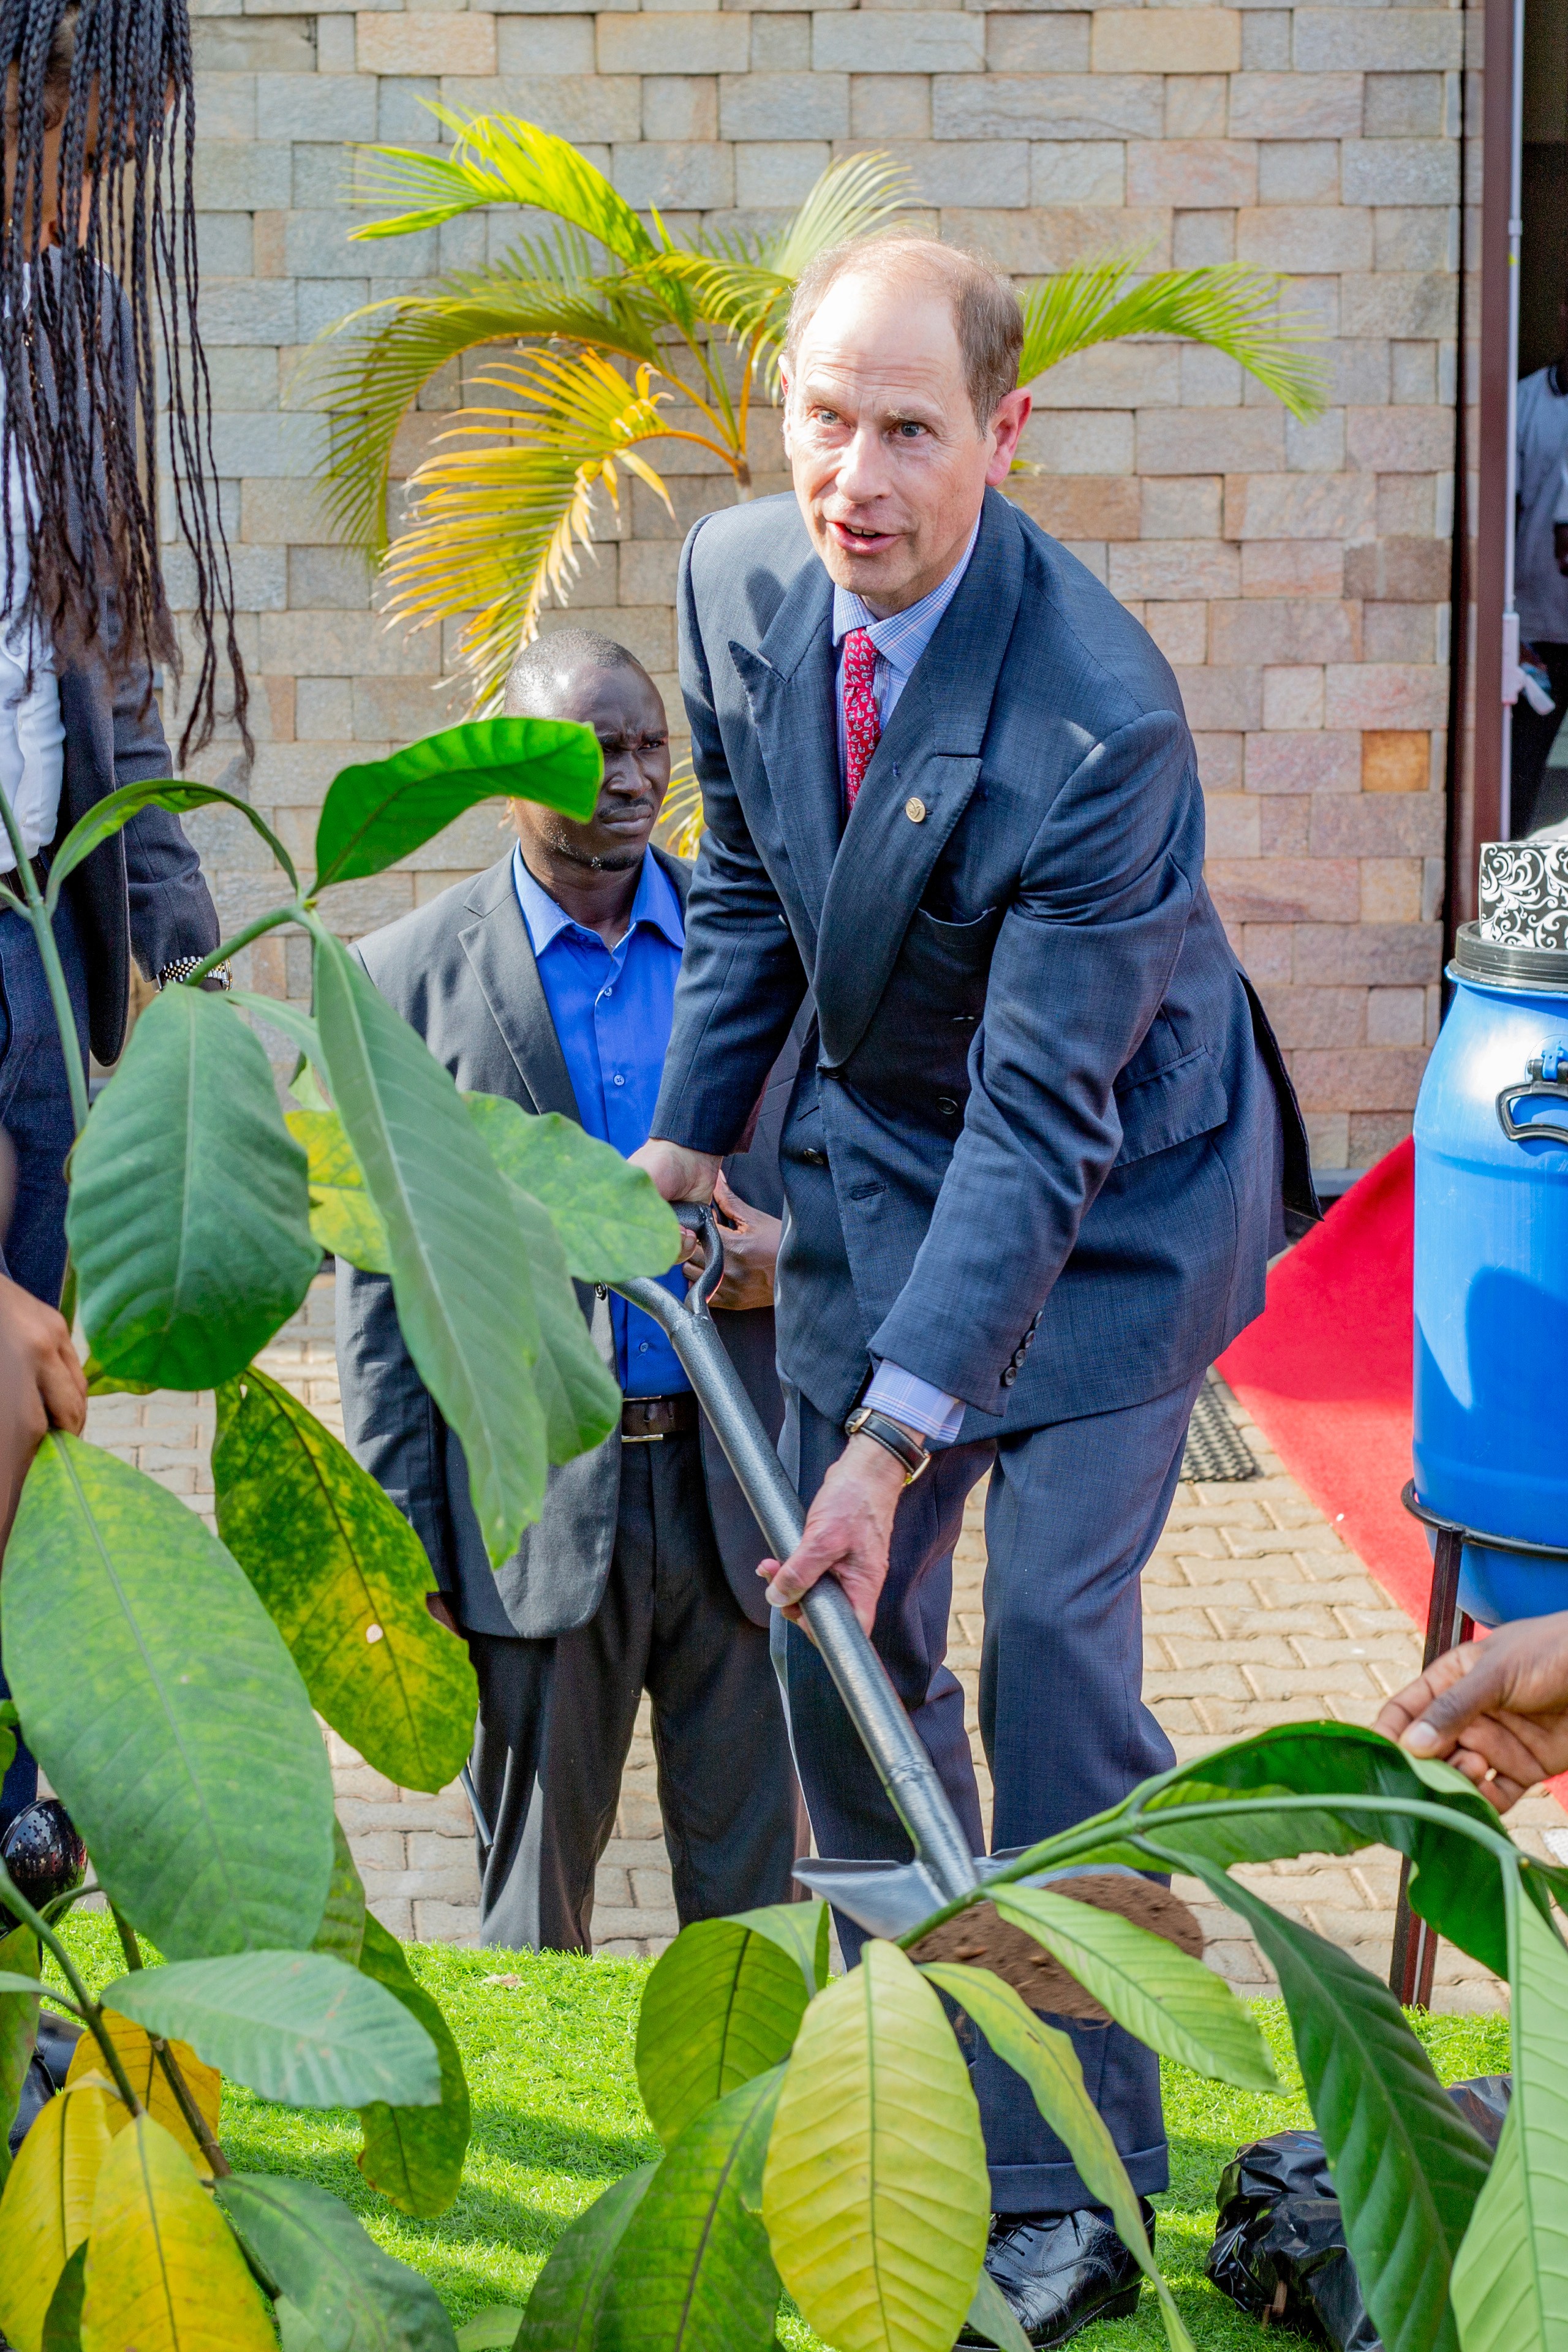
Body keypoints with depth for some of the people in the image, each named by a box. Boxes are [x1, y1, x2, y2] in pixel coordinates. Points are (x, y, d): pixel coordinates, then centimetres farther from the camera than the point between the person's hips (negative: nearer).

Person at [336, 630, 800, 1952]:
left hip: (742, 1481, 2)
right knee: (536, 1886, 9)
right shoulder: (411, 977, 0)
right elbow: (383, 1286, 1)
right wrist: (402, 1551, -2)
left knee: (750, 1872, 9)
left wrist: (800, 1255, -10)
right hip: (535, 1500, -1)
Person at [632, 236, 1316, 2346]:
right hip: (876, 1156, 6)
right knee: (840, 1636, 9)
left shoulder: (1099, 721, -32)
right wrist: (687, 1132, 8)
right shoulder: (739, 581, -11)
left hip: (1108, 1192, -6)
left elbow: (1041, 1127, -32)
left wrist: (898, 1434, -34)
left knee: (1049, 1640, -13)